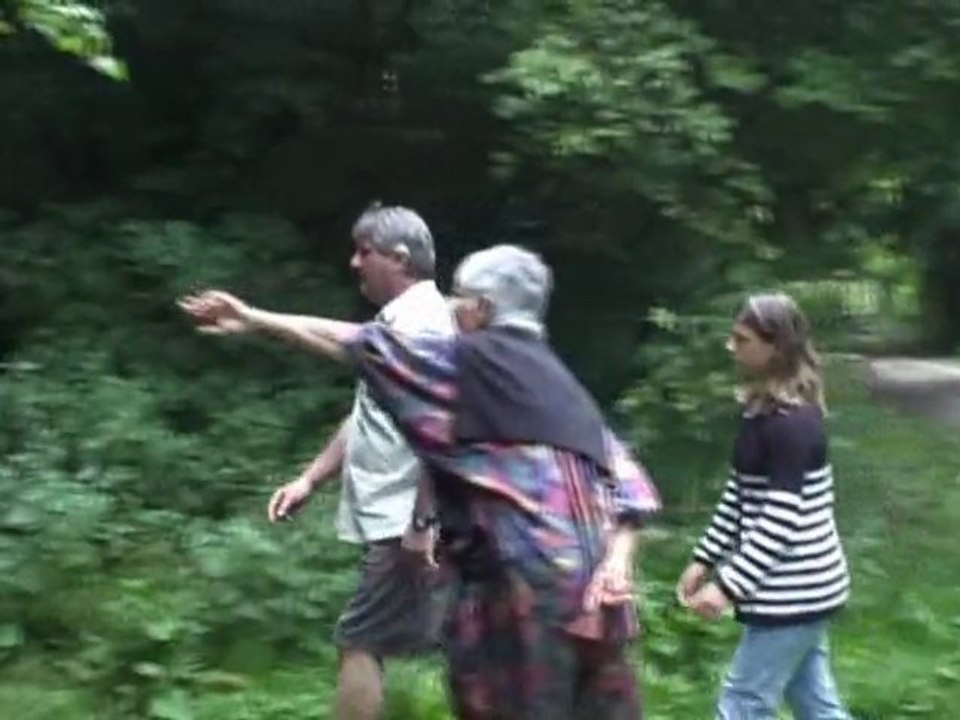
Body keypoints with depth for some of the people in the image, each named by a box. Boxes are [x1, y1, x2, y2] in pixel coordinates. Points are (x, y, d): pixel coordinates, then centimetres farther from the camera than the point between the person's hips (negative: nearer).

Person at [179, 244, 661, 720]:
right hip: (582, 577, 8)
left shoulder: (474, 362, -2)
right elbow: (622, 472, 12)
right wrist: (618, 557, 1)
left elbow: (368, 348, 2)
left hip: (529, 577, -8)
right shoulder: (554, 379, 19)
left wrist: (256, 320, 9)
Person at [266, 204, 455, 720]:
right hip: (395, 520, 10)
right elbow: (367, 421, 24)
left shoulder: (422, 322, -14)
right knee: (440, 641, 11)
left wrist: (421, 521, -24)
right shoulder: (397, 322, 18)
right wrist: (310, 479, 19)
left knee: (359, 642, -7)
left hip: (404, 524, -10)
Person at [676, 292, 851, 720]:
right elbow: (740, 495, 16)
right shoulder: (763, 411, 9)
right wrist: (704, 560, 15)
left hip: (792, 591, -10)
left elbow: (781, 520, -24)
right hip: (798, 588, 10)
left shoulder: (793, 423, -21)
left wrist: (728, 586, -24)